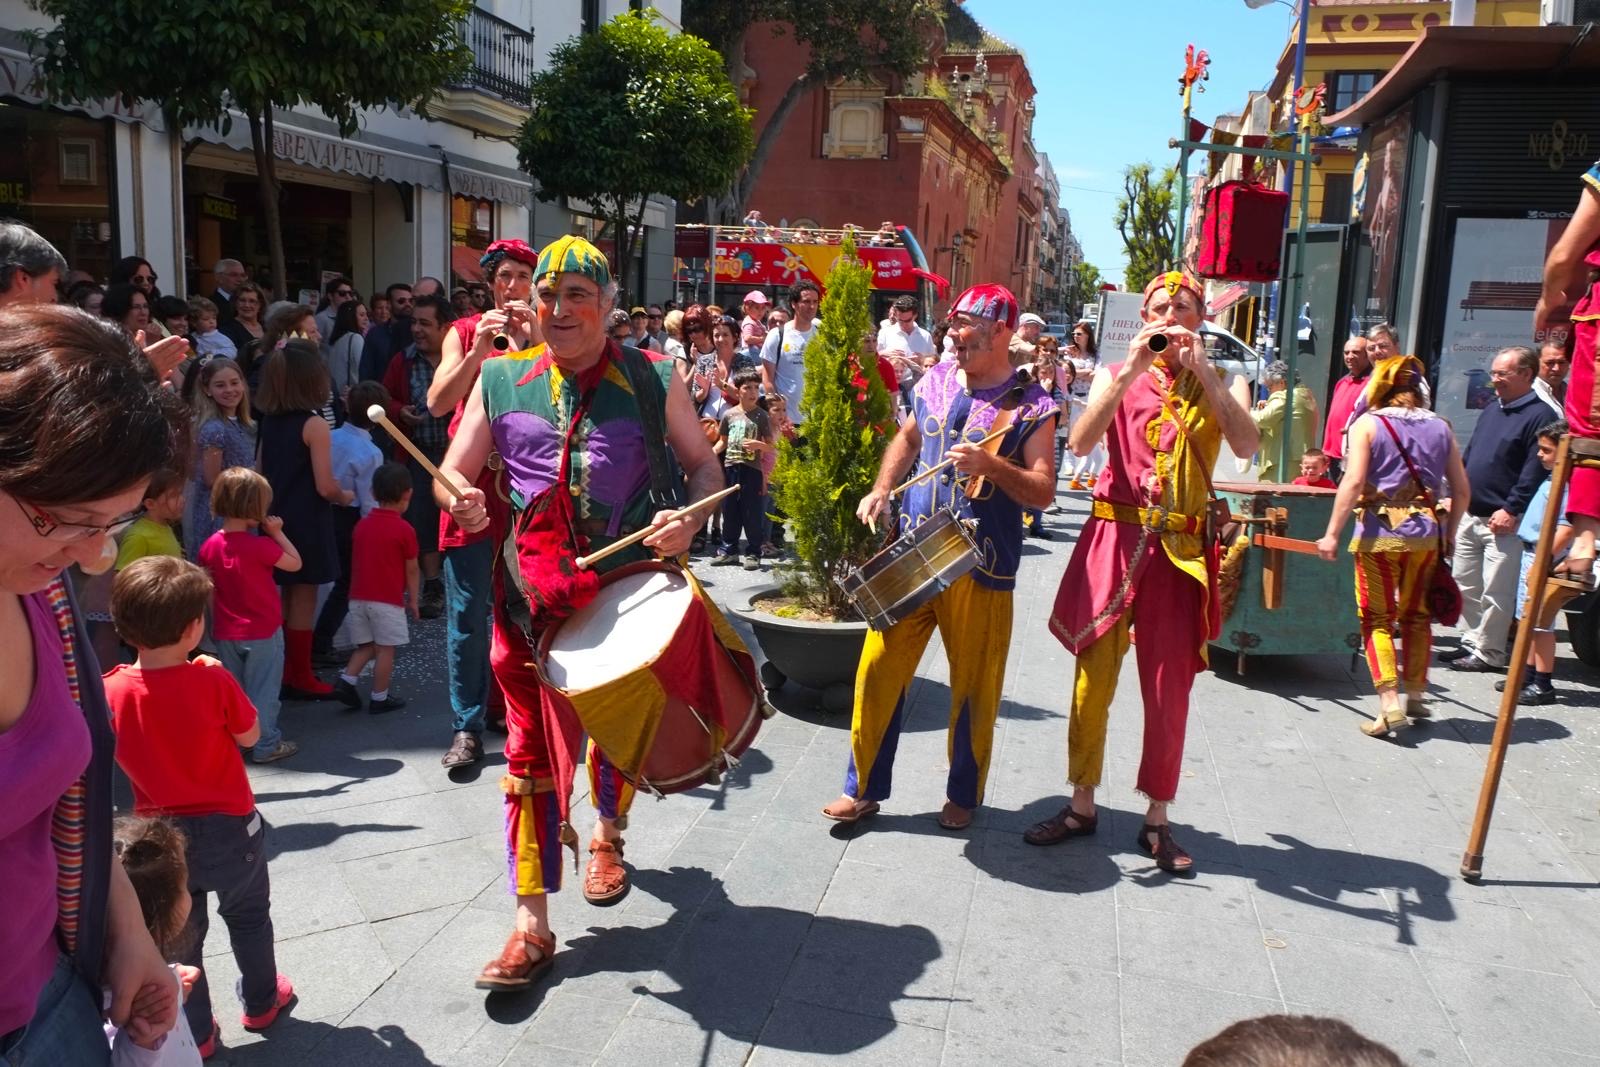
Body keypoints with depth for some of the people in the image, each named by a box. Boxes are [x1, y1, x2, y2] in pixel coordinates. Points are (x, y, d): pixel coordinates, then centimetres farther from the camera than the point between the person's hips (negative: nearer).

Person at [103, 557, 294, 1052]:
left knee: (179, 933, 20)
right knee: (248, 917, 23)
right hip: (229, 826, -2)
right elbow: (249, 736, -8)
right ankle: (260, 1002, 40)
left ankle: (193, 1030, 33)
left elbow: (116, 755, 2)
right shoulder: (213, 681, -24)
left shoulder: (111, 690, -14)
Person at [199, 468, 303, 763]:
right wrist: (277, 532, -7)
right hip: (263, 632, -5)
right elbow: (295, 563, -11)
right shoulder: (260, 546, -21)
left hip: (226, 634, 5)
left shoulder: (210, 546, -3)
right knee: (263, 689, 6)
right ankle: (266, 745, 12)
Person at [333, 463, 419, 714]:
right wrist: (413, 600, 5)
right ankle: (379, 698, 9)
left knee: (366, 645, 19)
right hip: (388, 601, -6)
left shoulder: (361, 525, 7)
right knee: (385, 649, 4)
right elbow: (411, 570, -6)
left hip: (358, 597, 6)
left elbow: (356, 562, 15)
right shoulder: (404, 529, -10)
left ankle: (346, 680, 5)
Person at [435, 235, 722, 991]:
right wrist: (462, 498, -18)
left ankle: (607, 833, 50)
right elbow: (452, 472, 7)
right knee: (532, 747, 3)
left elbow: (704, 466, 3)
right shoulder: (501, 380, 4)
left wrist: (688, 518, -17)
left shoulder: (652, 378, -2)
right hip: (532, 589, 1)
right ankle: (532, 924, 11)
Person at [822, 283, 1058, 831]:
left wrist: (990, 465, -26)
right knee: (879, 668, 2)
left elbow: (1043, 492, -10)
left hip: (980, 567, -3)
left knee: (973, 685, 7)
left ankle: (963, 795, 27)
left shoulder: (1030, 406, -5)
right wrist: (881, 490, 9)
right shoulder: (936, 381, 8)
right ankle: (863, 788, 17)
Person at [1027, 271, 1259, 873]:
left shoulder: (1223, 386, 8)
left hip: (1181, 550, 0)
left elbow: (1246, 447, -13)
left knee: (1169, 688, 3)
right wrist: (1130, 371, -18)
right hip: (1113, 539, 0)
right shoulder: (1116, 377, 7)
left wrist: (1202, 371, -17)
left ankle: (1156, 820, 16)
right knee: (1093, 677, 5)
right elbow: (1080, 442, -11)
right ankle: (1082, 805, 20)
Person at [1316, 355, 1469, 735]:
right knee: (1416, 615, 18)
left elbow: (1354, 482, -15)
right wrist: (1449, 533, 22)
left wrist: (1332, 533, -13)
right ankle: (1415, 696, 28)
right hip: (1426, 535, 4)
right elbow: (1461, 490, 10)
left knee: (1377, 618, 3)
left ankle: (1389, 704, -7)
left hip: (1379, 534, -4)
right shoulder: (1440, 427, 9)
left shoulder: (1368, 424, -5)